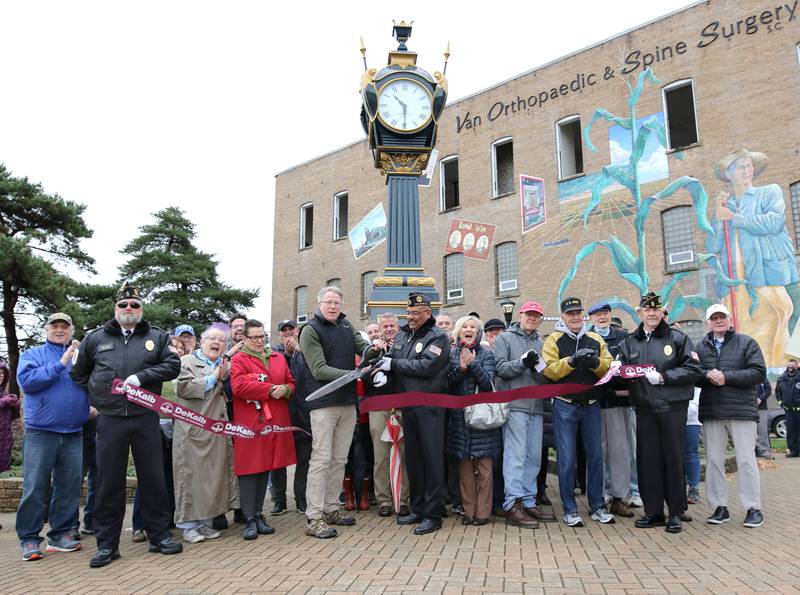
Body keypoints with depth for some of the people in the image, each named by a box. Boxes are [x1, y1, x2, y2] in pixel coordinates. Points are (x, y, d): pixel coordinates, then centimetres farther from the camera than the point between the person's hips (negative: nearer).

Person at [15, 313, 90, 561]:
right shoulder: (32, 354, 7)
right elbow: (26, 380, -11)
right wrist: (60, 364, -14)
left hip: (74, 433, 3)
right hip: (40, 432, -3)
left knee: (69, 486, 6)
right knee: (35, 487, -1)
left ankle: (61, 534, 16)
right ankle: (29, 538, 9)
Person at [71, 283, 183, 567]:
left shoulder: (157, 337, 7)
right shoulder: (95, 338, 10)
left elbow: (172, 366, -3)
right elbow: (78, 374, 20)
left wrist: (141, 377, -13)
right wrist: (93, 399, 12)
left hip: (146, 419, 0)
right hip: (109, 421, 1)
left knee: (153, 478, 5)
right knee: (108, 482, 5)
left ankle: (160, 535, 18)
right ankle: (107, 543, 18)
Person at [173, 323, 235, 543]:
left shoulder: (226, 365, 18)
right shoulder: (188, 361, 2)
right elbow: (183, 388, -14)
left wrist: (224, 378, -4)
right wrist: (213, 378, -9)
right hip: (192, 430, -5)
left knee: (214, 475, 7)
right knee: (190, 476, -2)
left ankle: (205, 521, 17)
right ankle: (188, 525, 7)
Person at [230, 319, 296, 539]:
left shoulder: (279, 358, 16)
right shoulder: (239, 359, -1)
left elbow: (291, 382, 17)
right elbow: (239, 386, -15)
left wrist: (285, 389, -8)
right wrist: (270, 389, -15)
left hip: (274, 423, 5)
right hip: (249, 424, -5)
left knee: (265, 468, 10)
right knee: (249, 469, -3)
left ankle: (258, 515, 20)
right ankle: (250, 520, 3)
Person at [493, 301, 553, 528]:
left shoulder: (541, 343, 17)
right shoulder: (505, 338, 4)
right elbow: (500, 368, -5)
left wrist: (537, 366, -10)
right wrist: (522, 362, -17)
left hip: (536, 406, 6)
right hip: (514, 405, -5)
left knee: (534, 457, 9)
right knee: (515, 456, -9)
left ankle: (528, 503, 18)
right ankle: (513, 505, -6)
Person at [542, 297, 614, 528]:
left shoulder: (595, 340, 10)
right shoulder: (554, 340, 0)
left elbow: (609, 368, 2)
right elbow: (549, 371, -11)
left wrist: (596, 363, -18)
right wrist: (571, 361, -22)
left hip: (591, 405, 3)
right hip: (565, 405, -3)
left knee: (595, 456, 9)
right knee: (567, 459, 1)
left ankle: (597, 507, 22)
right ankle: (570, 510, 11)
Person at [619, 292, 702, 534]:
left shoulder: (677, 338, 2)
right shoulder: (629, 342, 12)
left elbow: (694, 370, -4)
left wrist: (663, 377, -13)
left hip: (673, 406, -3)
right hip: (644, 407, 3)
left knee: (674, 459, 3)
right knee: (648, 459, 5)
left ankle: (676, 513, 14)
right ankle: (653, 511, 17)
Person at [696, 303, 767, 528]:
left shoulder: (746, 343, 3)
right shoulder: (701, 347, 12)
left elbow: (759, 373, -6)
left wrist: (727, 377, -14)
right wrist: (707, 375, -14)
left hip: (741, 410, -3)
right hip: (711, 412, 3)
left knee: (746, 460, 0)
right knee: (713, 460, 6)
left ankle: (753, 508, 11)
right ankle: (720, 507, 15)